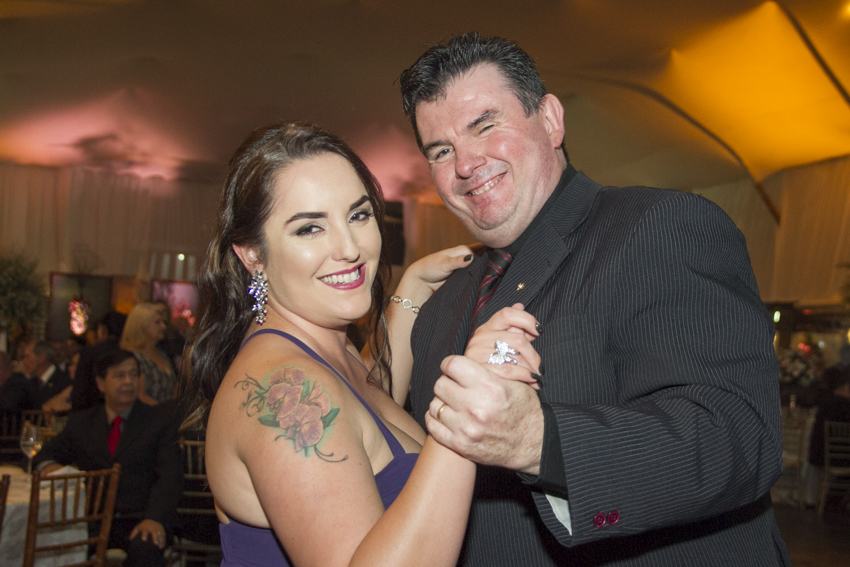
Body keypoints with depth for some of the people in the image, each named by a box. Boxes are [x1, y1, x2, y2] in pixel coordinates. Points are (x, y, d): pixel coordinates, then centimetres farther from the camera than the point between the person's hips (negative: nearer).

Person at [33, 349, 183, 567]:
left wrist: (155, 518, -21)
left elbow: (170, 475, -3)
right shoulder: (80, 422, 17)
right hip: (92, 520, 3)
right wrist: (48, 465, -3)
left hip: (137, 521, -3)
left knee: (146, 548, -36)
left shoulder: (161, 419, 7)